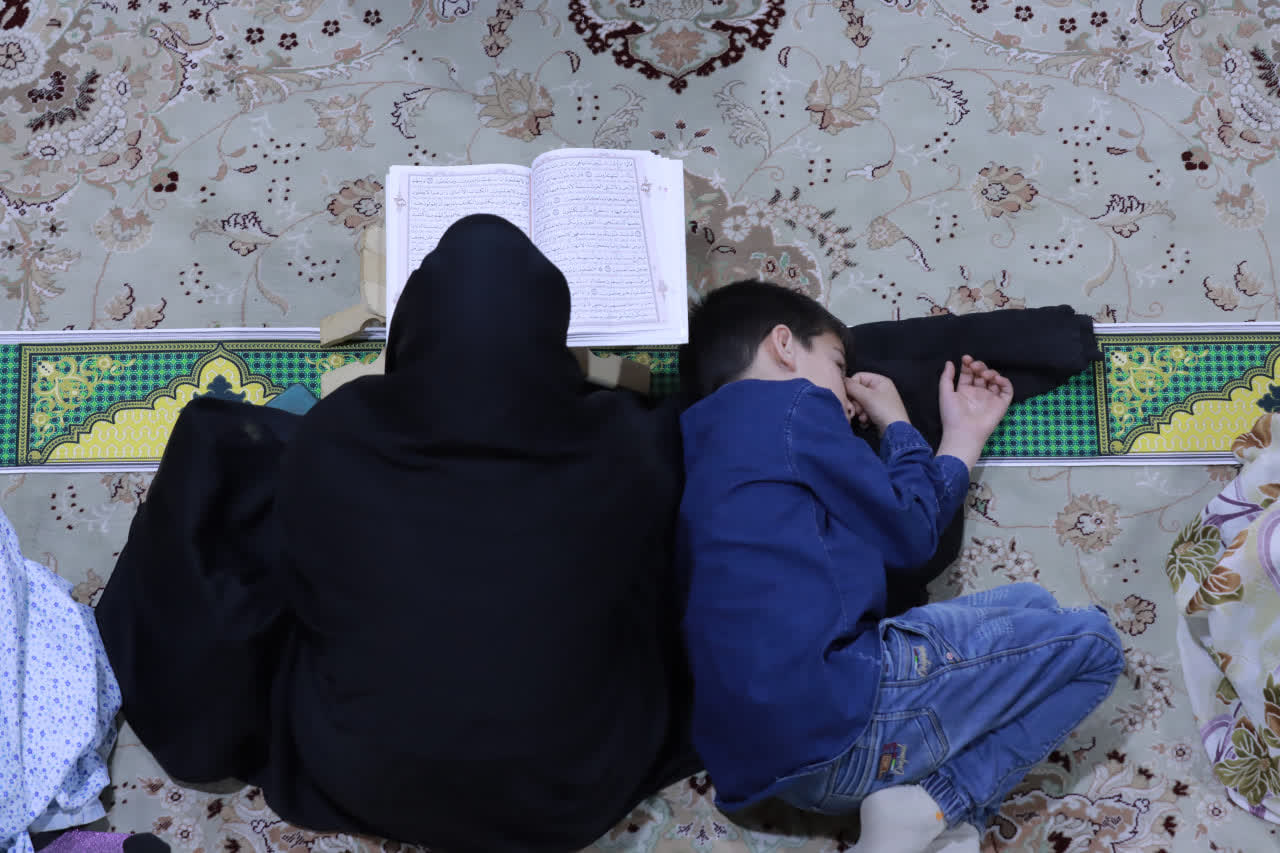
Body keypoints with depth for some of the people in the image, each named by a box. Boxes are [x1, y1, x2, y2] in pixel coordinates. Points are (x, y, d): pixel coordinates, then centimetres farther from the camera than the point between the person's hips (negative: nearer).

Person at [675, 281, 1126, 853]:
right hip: (830, 716, -9)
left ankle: (921, 799, 3)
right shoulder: (789, 404, -4)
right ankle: (938, 806, -7)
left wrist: (963, 435, 29)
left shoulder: (716, 435, 22)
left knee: (1031, 607, 24)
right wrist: (897, 425, 18)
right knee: (1091, 643, 5)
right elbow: (908, 536, 2)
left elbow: (883, 540, 21)